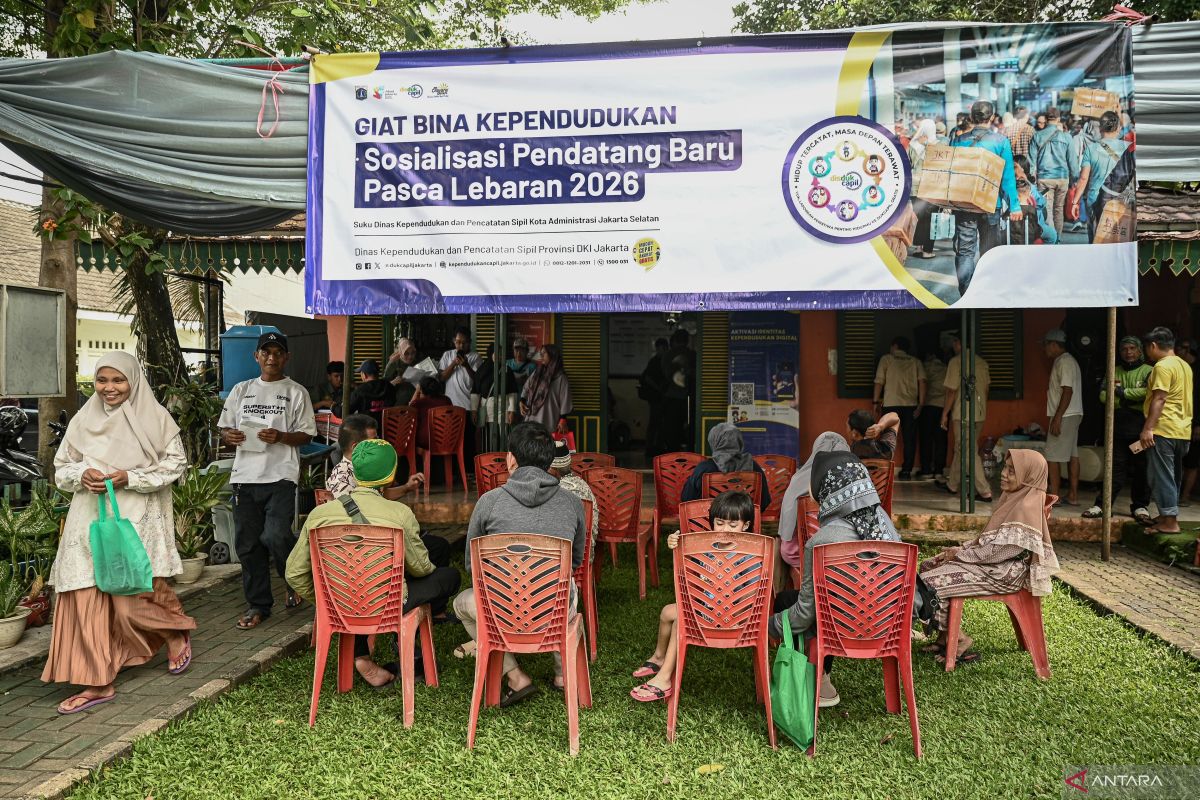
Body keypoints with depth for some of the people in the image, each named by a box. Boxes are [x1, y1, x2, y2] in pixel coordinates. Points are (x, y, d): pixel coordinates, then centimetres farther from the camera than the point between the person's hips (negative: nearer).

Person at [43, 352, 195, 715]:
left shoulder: (154, 417, -2)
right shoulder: (84, 420, 7)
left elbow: (175, 463, -1)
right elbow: (61, 469, 14)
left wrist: (129, 478, -12)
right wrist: (82, 474, -8)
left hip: (137, 519, -4)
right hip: (91, 518, 4)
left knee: (132, 601, -5)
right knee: (87, 600, 1)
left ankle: (177, 631, 26)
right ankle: (98, 683, 10)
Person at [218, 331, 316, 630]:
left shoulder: (296, 392, 5)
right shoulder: (241, 390, 15)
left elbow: (306, 435, 2)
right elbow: (224, 428, 18)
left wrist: (281, 437, -16)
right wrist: (229, 436, -5)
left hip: (280, 476, -4)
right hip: (245, 476, 4)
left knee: (275, 536, -17)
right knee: (247, 543, 6)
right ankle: (258, 605, 20)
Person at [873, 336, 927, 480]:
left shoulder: (886, 359, 6)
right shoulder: (916, 362, 12)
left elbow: (879, 382, 0)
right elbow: (922, 382, 1)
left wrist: (876, 401, 7)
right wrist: (921, 404, -1)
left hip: (890, 404, -2)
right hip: (911, 405, 2)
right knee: (909, 439, 7)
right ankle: (906, 471, 5)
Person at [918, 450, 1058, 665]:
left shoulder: (1026, 509, -20)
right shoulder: (1014, 498, 10)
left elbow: (997, 551, -22)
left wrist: (959, 554, -13)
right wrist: (961, 549, 3)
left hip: (1004, 575, -10)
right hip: (992, 563, 10)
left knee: (932, 582, -18)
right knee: (927, 566, 7)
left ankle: (958, 641, 0)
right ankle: (944, 638, 8)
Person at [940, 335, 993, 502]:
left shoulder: (956, 361, -11)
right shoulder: (981, 362, 11)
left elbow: (952, 390, -12)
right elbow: (987, 387, 15)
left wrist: (945, 413, -4)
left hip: (963, 413, -7)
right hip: (980, 413, 8)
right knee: (960, 449, 18)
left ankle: (985, 492, -9)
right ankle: (952, 484, 28)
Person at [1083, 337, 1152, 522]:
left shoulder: (1148, 371, 2)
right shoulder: (1115, 372, 15)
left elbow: (1149, 392, -17)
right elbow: (1104, 396, 5)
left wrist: (1123, 392, -10)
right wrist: (1125, 401, -11)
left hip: (1141, 425, -3)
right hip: (1119, 425, 3)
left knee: (1141, 468, 3)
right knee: (1116, 467, 2)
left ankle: (1140, 506, 13)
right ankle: (1101, 505, 2)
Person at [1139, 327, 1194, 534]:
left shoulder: (1163, 366, -13)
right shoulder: (1184, 365, 16)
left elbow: (1159, 398, -20)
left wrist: (1148, 428, -21)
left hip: (1164, 430, -9)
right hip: (1182, 431, 10)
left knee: (1162, 477, -6)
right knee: (1173, 476, 16)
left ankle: (1170, 522, -6)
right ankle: (1167, 516, 25)